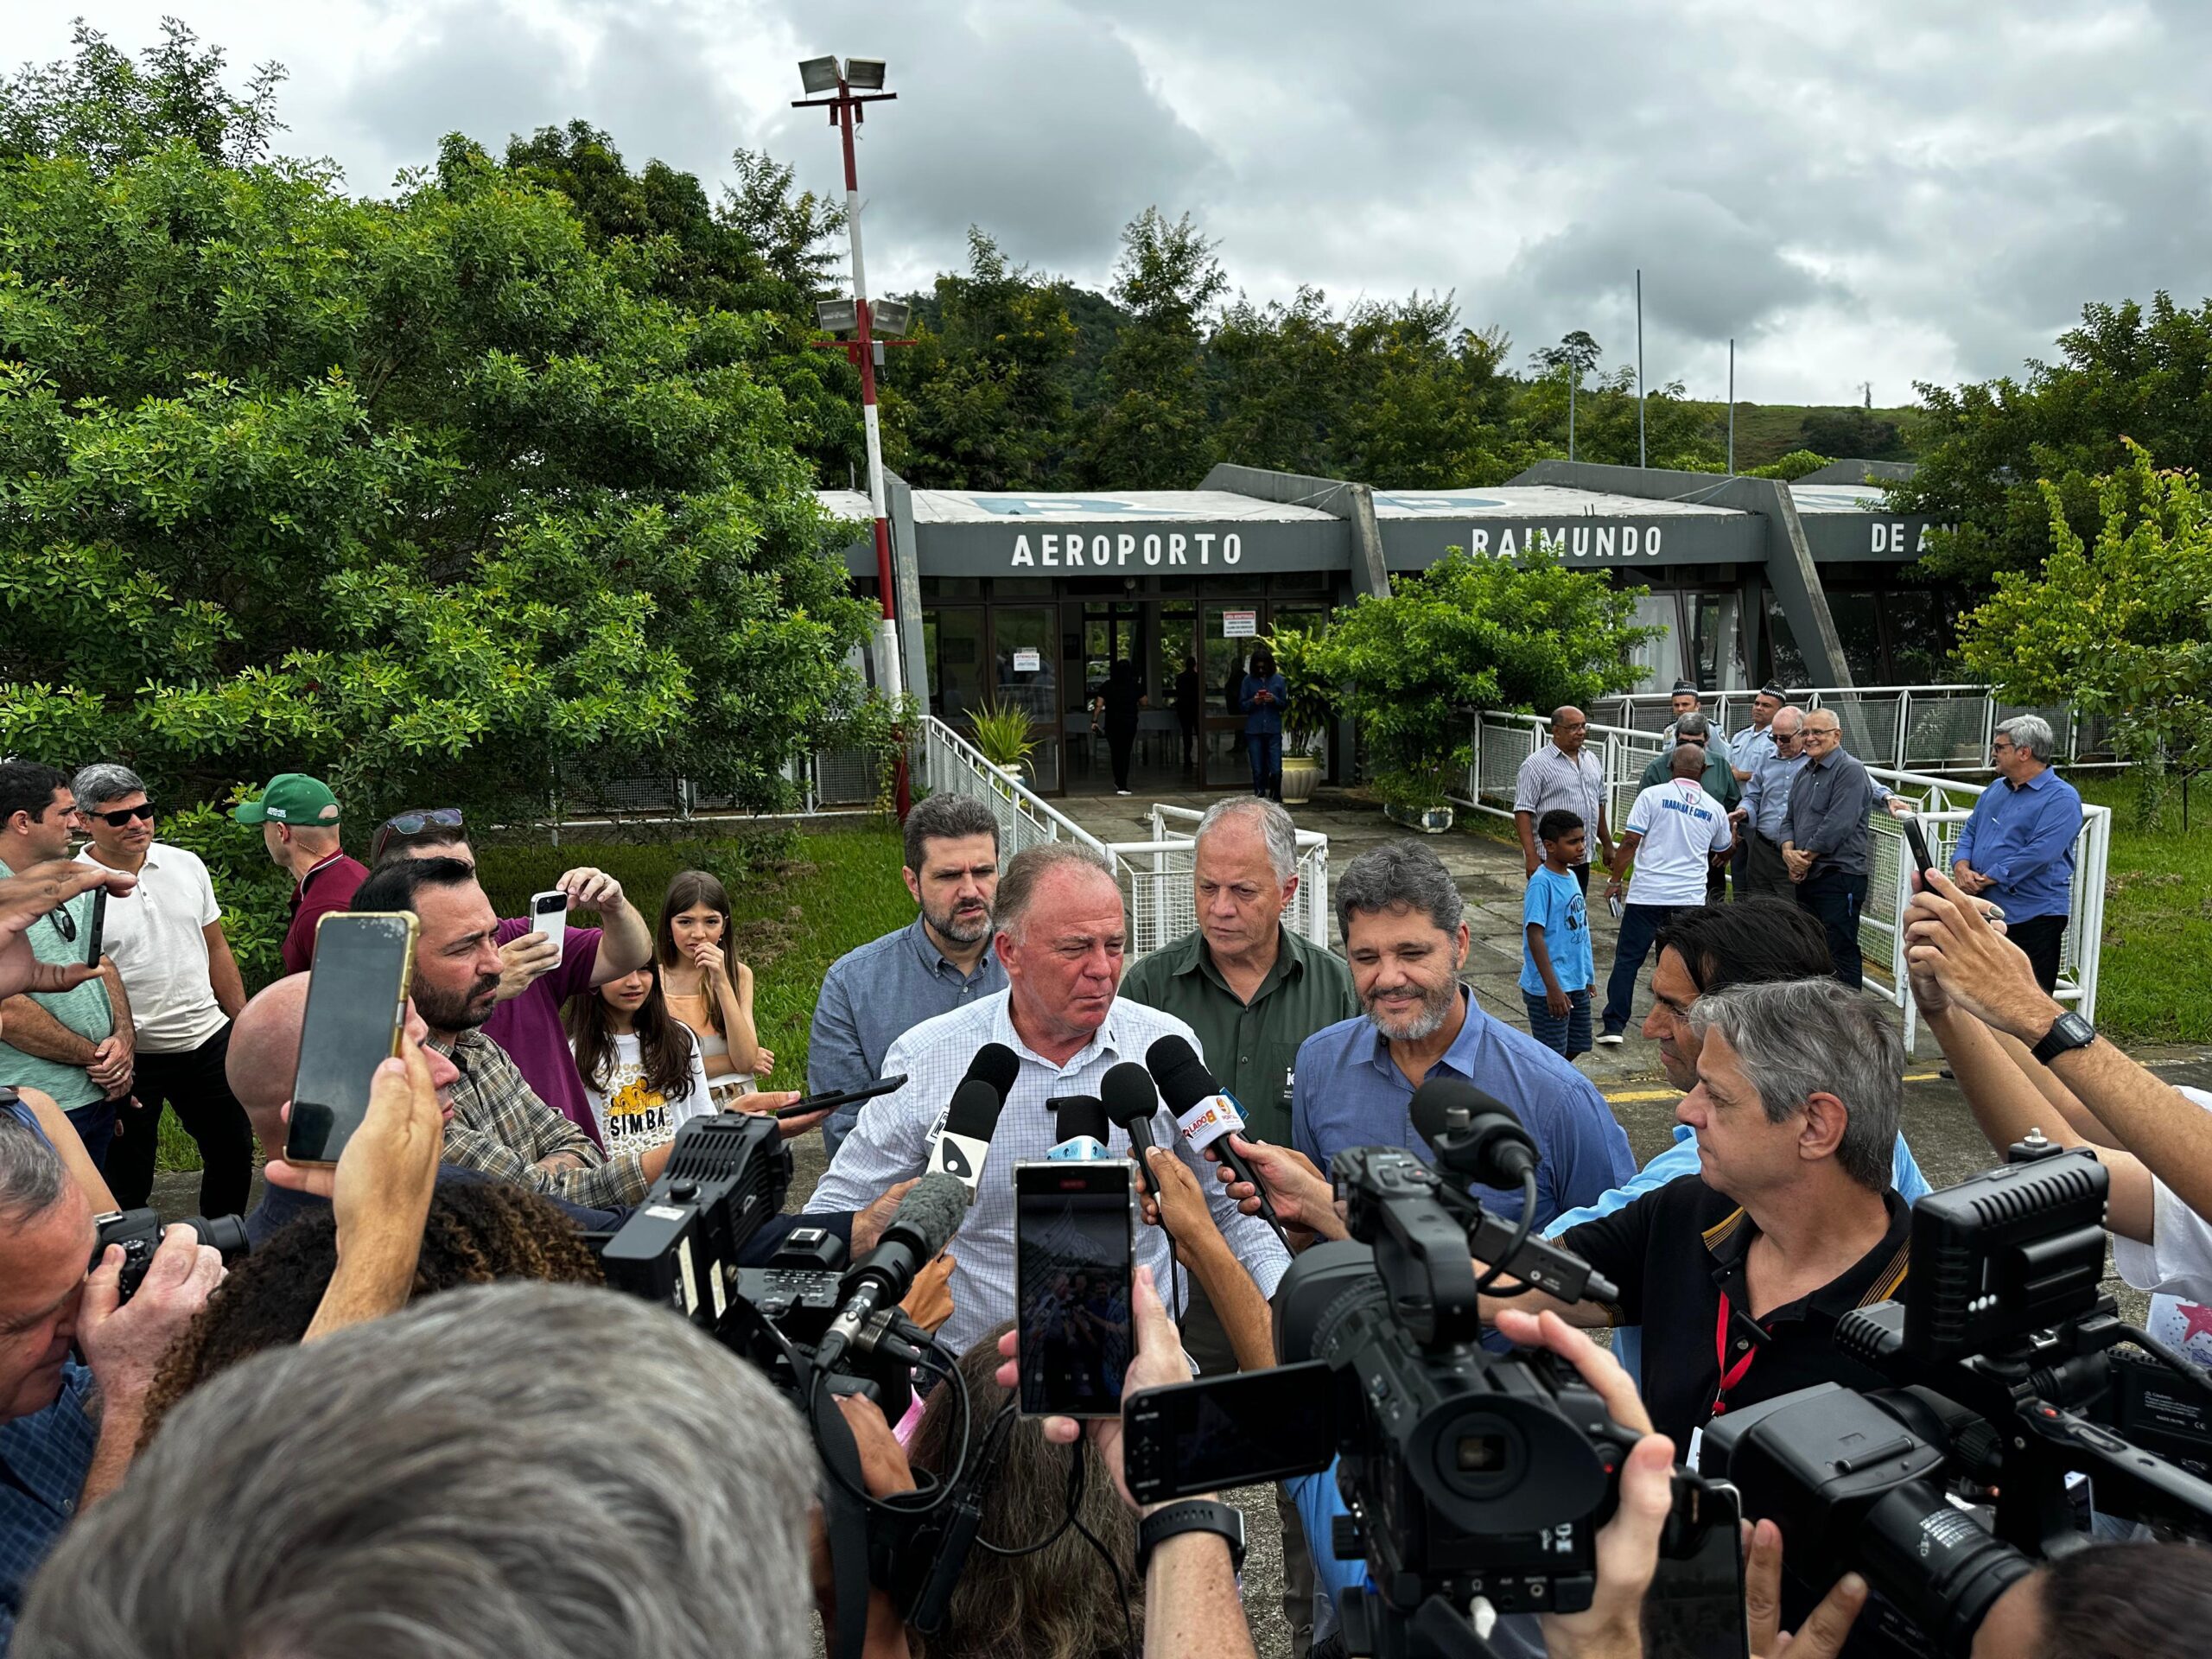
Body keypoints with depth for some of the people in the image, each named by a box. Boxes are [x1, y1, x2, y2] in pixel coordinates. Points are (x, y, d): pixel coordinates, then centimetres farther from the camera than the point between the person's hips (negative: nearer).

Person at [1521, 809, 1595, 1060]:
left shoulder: (1571, 877, 7)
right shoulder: (1541, 883, -19)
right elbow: (1535, 935, -22)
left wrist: (1587, 973, 21)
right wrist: (1552, 988, -25)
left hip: (1577, 982, 8)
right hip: (1549, 987, -8)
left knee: (1575, 1046, 18)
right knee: (1552, 1054, 0)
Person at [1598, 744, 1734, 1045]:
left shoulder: (1653, 795, -4)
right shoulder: (1715, 809, 8)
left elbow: (1630, 842, -8)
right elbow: (1723, 850, 25)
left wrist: (1615, 880, 1)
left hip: (1648, 894, -2)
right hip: (1692, 896, 3)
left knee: (1627, 959, 3)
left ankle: (1614, 1025, 1)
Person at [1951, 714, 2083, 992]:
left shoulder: (2062, 799, -12)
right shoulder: (1996, 789, 14)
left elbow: (2039, 854, -23)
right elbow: (1970, 832, 14)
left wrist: (1987, 879, -20)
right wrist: (1961, 866, -7)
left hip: (2032, 918, -8)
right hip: (1985, 913, 8)